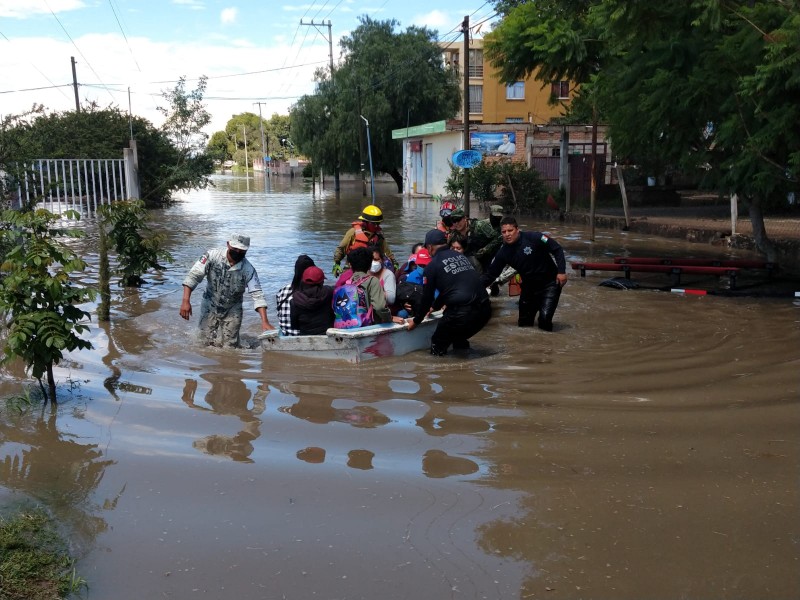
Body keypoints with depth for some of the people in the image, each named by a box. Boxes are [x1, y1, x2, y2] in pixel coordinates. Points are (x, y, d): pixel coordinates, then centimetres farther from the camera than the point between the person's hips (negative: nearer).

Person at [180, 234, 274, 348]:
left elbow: (257, 295, -21)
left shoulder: (248, 270, -17)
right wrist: (186, 301, -28)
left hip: (232, 311, 0)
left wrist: (265, 321, -32)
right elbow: (193, 275, -18)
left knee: (229, 347, -1)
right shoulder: (213, 255, -19)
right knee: (209, 343, 1)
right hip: (209, 307, 0)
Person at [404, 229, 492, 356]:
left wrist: (416, 321, 24)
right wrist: (435, 306, 49)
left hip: (462, 314, -7)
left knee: (438, 344, 14)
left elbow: (426, 297, 8)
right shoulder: (460, 256, 20)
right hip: (485, 310, 7)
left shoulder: (433, 265, 1)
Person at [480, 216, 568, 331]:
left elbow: (557, 249, -15)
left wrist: (561, 271, -19)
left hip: (550, 283, -5)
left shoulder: (533, 237, -20)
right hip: (529, 286, 5)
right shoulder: (503, 253, -7)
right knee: (524, 323, 9)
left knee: (545, 318, -19)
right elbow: (491, 274, -4)